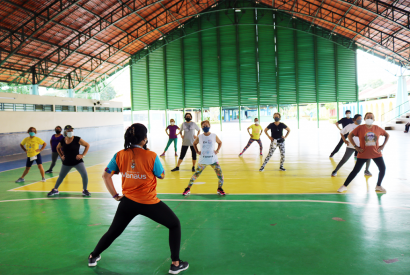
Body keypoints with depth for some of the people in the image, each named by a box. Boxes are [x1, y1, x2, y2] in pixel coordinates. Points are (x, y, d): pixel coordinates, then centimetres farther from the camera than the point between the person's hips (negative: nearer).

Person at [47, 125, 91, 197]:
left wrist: (83, 155, -10)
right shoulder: (62, 141, -3)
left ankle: (85, 191, 2)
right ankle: (55, 190, 37)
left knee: (84, 175, -17)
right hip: (67, 163, 3)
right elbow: (58, 148, 19)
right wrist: (61, 156, 8)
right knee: (61, 176, 15)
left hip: (77, 161, -3)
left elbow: (87, 145, -5)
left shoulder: (77, 139, -12)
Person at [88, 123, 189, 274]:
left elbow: (106, 175, 2)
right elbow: (162, 175, -3)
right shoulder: (151, 156, -16)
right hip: (149, 203, -4)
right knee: (175, 225, 15)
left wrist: (115, 195, 8)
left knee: (113, 232, 27)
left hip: (127, 202, 4)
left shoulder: (120, 155, -4)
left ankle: (93, 257, 45)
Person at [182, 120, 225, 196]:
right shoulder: (199, 137, -3)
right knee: (196, 174, 4)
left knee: (220, 174, -6)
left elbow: (220, 142, 14)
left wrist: (217, 150, 1)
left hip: (213, 160, 0)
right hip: (203, 160, 0)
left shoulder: (214, 136, -4)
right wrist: (197, 151, 4)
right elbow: (194, 143, 16)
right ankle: (188, 188, 18)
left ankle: (219, 189, 18)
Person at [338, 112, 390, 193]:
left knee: (383, 168, 0)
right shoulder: (360, 128, -10)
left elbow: (387, 135, 12)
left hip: (376, 153, 3)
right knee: (356, 170, -2)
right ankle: (344, 186, 8)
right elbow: (350, 136, -7)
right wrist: (356, 147, -11)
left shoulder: (377, 128, -2)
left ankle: (378, 186, 22)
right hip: (363, 154, -3)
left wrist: (383, 146, 2)